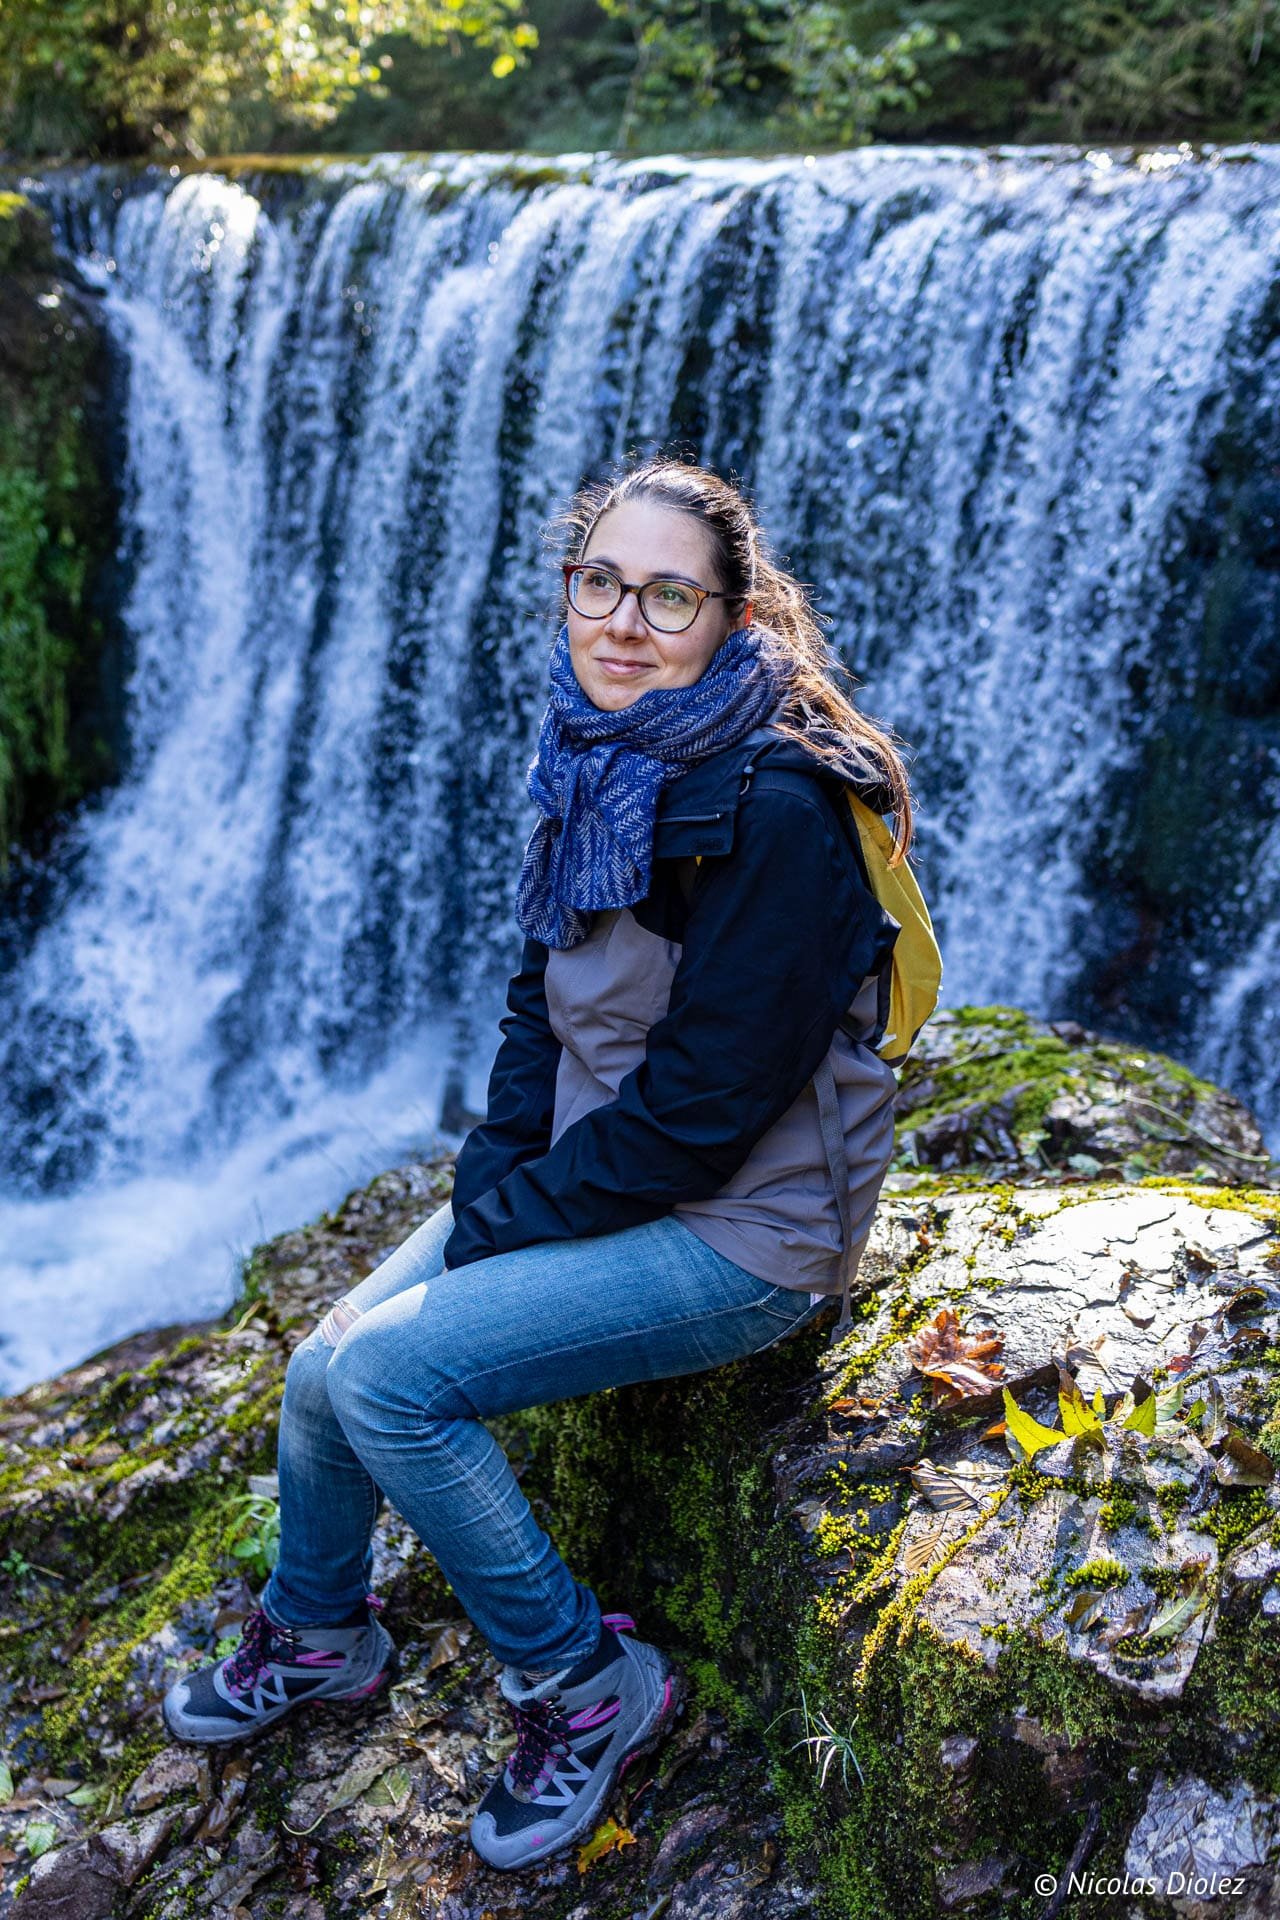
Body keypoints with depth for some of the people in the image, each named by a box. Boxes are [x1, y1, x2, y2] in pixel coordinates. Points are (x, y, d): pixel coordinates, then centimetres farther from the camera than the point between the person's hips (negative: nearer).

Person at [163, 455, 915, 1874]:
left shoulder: (773, 807, -24)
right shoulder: (598, 767, 2)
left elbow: (703, 1104, -24)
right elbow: (542, 999, 10)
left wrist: (511, 1220, -15)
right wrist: (486, 1186, -3)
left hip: (744, 1228, -8)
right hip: (586, 1181, 8)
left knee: (387, 1374, -20)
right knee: (319, 1371, 3)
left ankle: (585, 1685, 2)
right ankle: (318, 1635, 33)